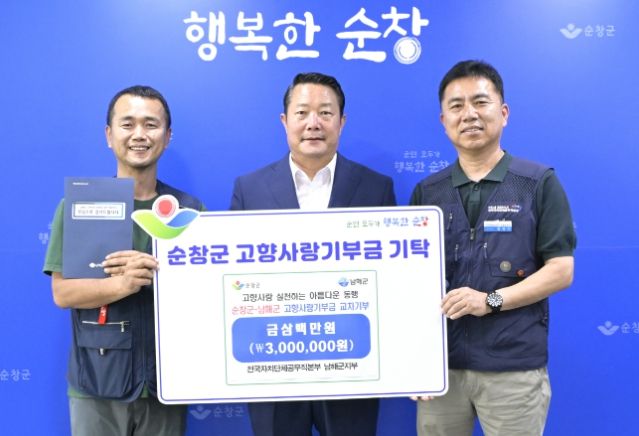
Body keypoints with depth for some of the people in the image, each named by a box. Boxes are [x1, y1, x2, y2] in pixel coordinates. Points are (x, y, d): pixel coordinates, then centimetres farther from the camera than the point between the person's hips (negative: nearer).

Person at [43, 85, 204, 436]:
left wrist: (158, 273, -18)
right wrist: (122, 284, -23)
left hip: (165, 384, 1)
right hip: (96, 386, -1)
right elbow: (62, 292, -5)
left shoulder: (190, 210, 2)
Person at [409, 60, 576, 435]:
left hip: (514, 367, -2)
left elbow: (561, 271, -4)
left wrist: (491, 300, -17)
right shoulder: (426, 192, 7)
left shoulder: (540, 183, -1)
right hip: (439, 363, 3)